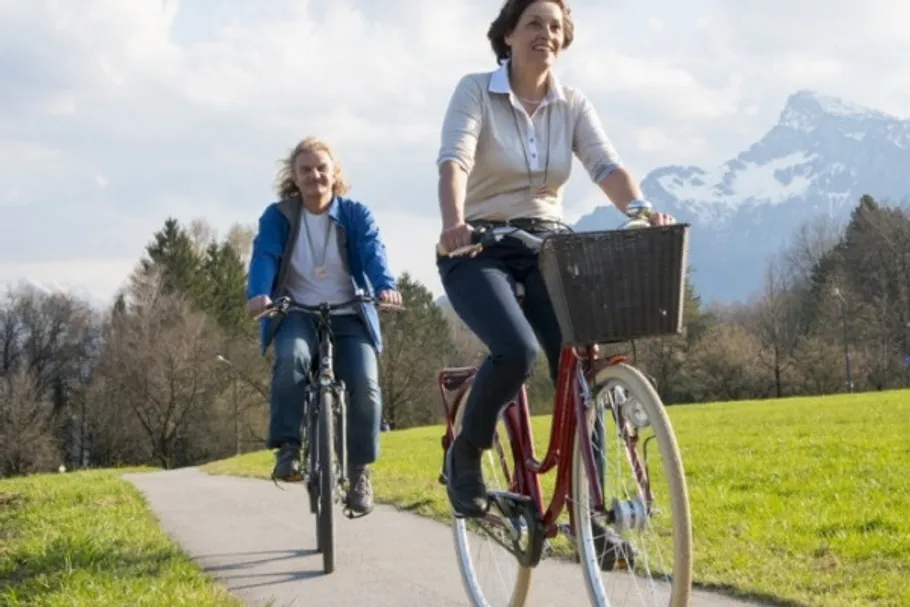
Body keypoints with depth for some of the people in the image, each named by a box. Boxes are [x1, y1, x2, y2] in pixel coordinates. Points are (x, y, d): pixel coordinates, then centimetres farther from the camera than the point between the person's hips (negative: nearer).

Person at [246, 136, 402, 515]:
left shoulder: (355, 214, 2)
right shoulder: (278, 216, 0)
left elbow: (373, 252, -15)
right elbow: (264, 257, -15)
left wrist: (386, 286, -37)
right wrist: (258, 294, -37)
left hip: (349, 315, 1)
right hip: (297, 313, -1)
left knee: (364, 382, -21)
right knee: (292, 357, -34)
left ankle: (359, 471, -4)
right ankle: (287, 448, -23)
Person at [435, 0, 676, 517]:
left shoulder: (573, 105, 3)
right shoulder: (476, 91, -7)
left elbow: (607, 167, -12)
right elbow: (454, 161, -23)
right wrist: (453, 223, -44)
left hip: (547, 246, 4)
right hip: (480, 250, -3)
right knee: (517, 350, -30)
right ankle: (465, 455, -3)